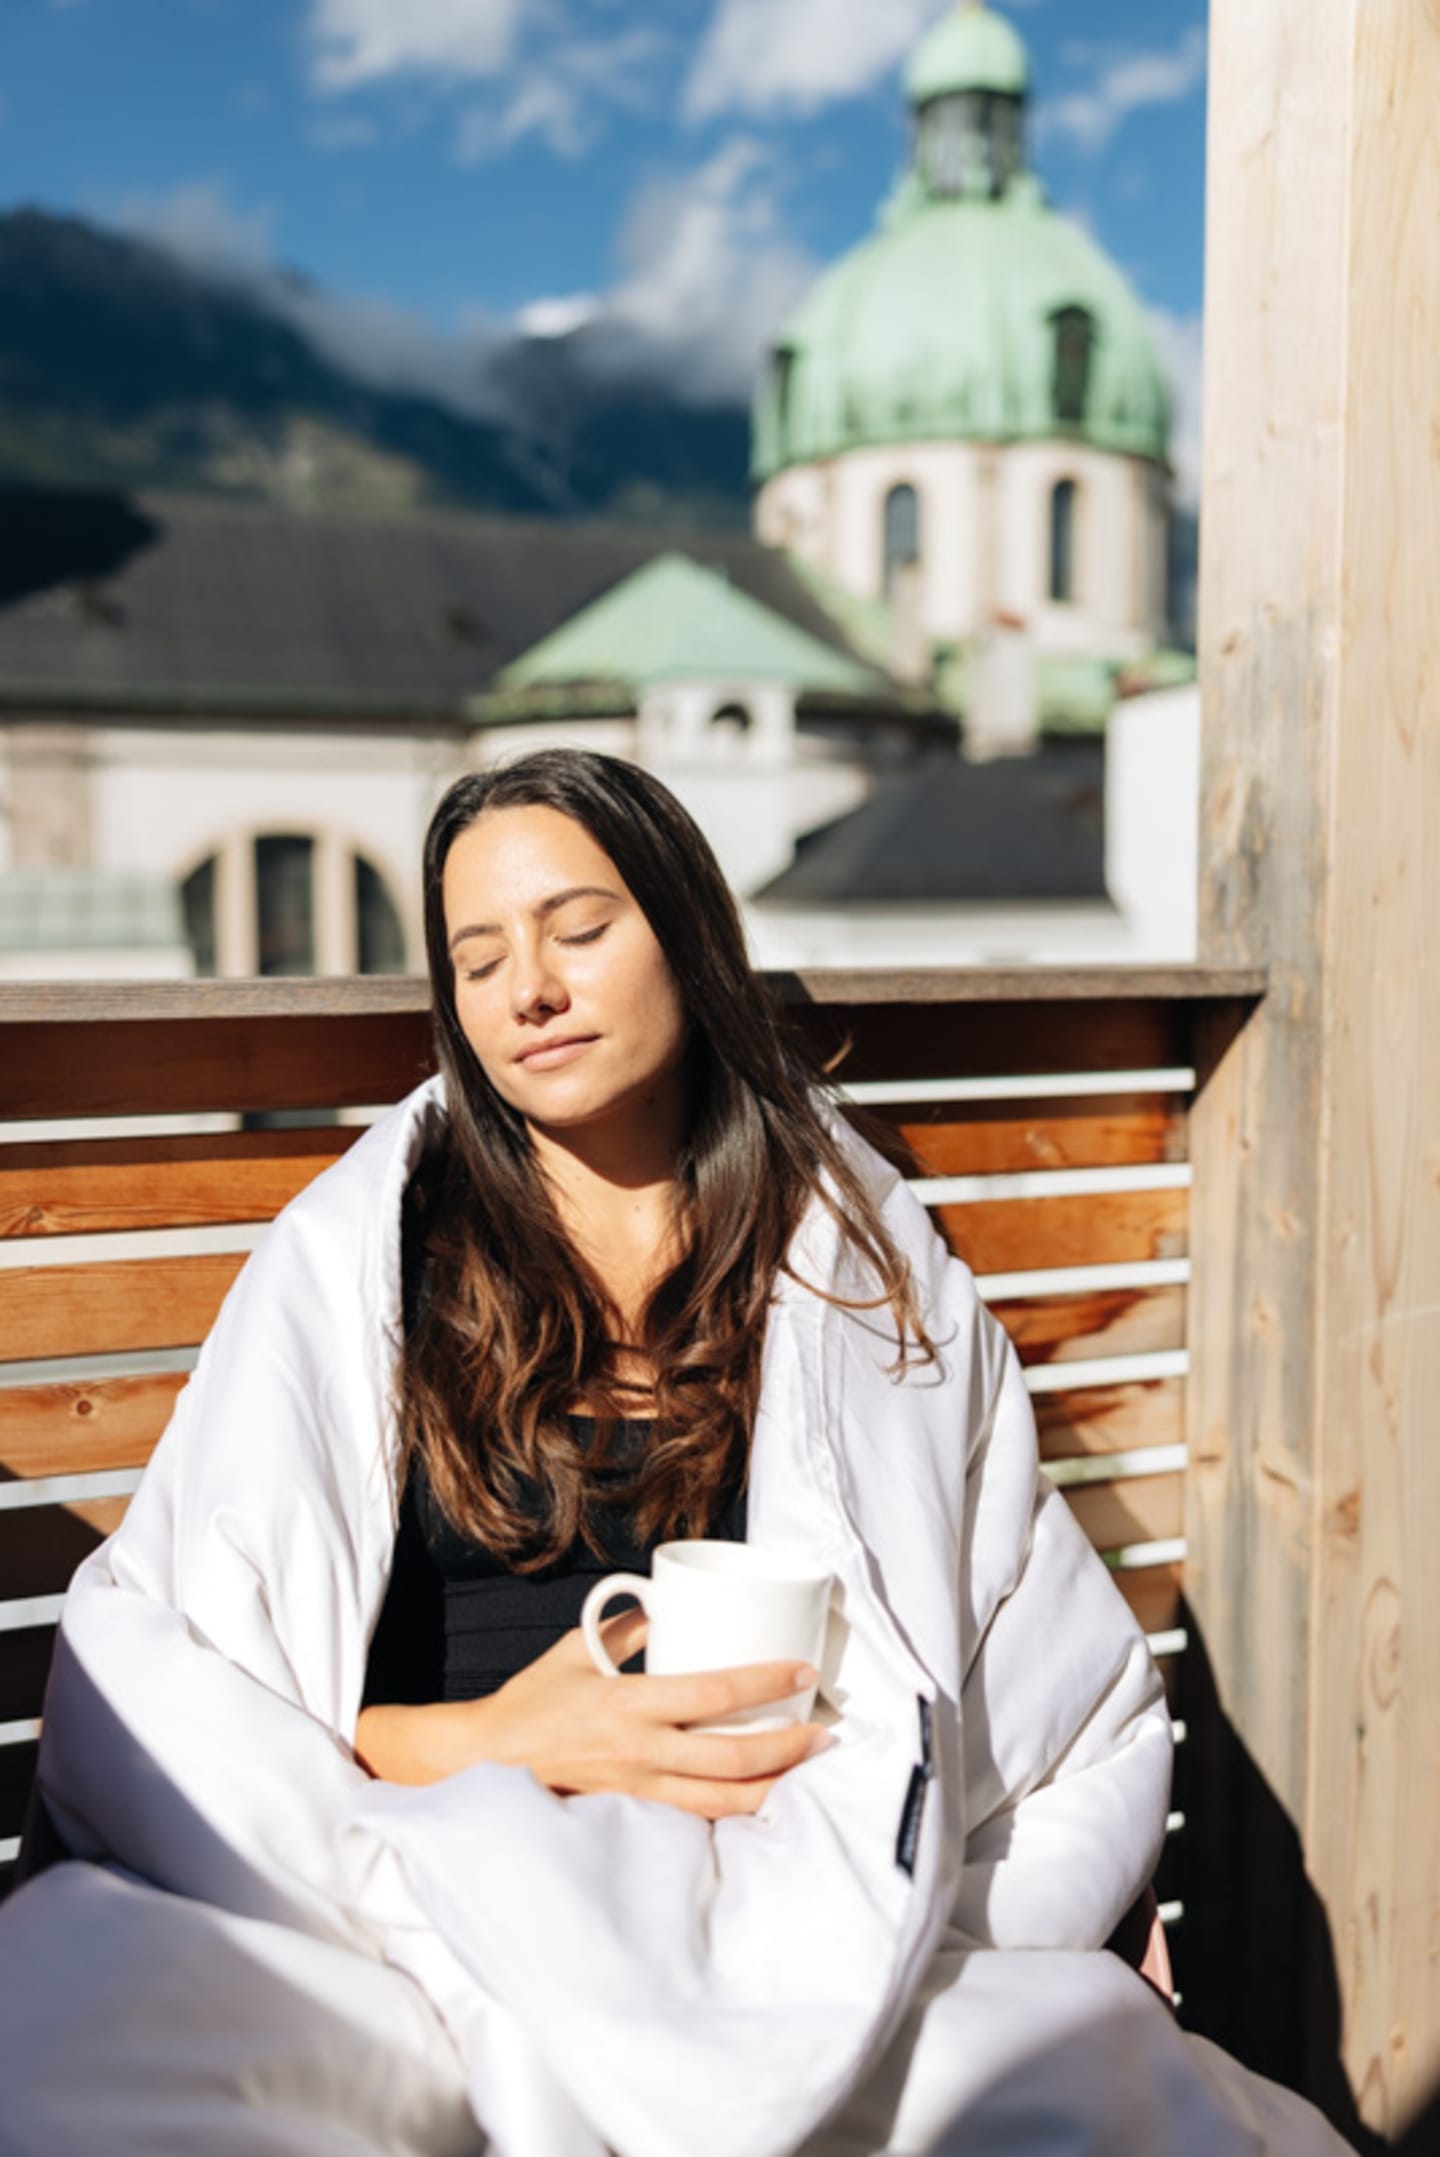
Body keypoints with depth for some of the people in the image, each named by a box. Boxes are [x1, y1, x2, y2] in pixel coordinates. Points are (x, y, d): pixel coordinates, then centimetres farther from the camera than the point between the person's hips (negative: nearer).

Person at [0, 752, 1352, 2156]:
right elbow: (131, 1688, -1)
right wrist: (487, 1747, -14)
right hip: (428, 1912, 1)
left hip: (784, 1923, 0)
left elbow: (1083, 1709, 8)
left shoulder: (861, 1268, 10)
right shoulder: (360, 1251, 6)